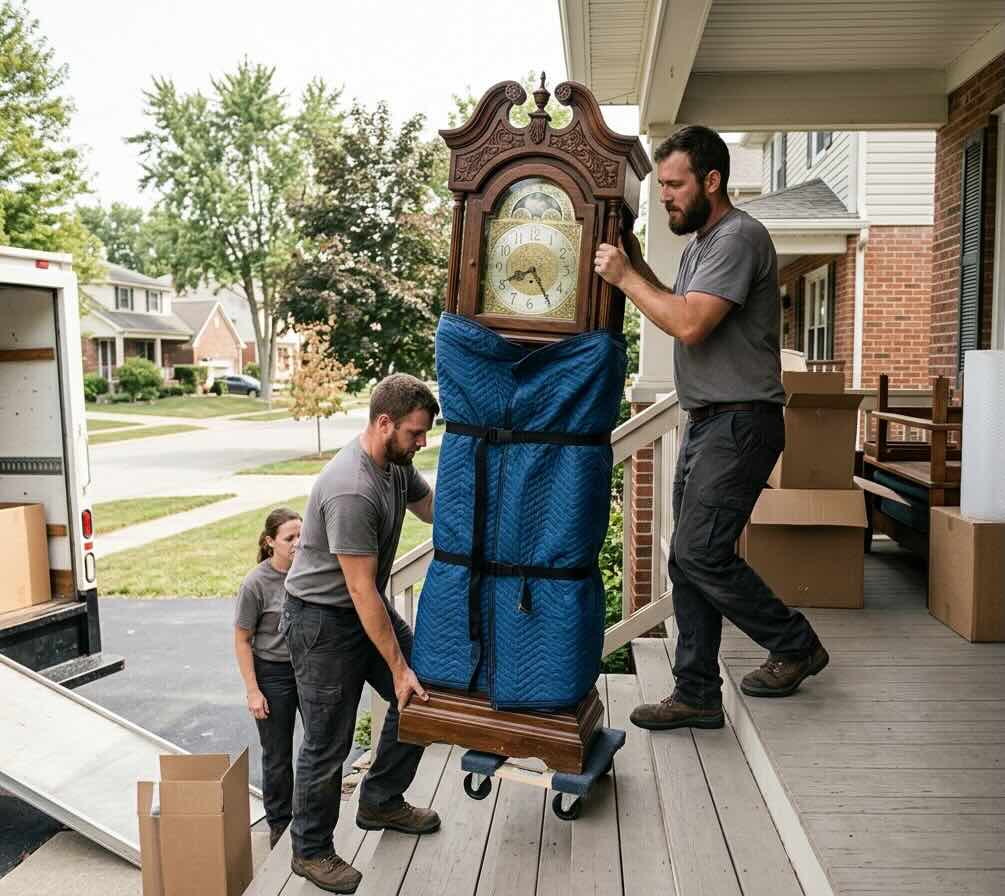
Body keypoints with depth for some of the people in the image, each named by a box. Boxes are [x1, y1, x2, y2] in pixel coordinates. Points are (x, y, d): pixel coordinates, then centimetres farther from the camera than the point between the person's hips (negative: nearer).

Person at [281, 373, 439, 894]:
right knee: (328, 743, 2)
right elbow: (361, 591, -29)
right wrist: (399, 669, -23)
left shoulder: (396, 463, -3)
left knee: (425, 694, 10)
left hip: (367, 607, 9)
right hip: (322, 620, -9)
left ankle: (381, 802, 29)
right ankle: (311, 851, 25)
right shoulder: (352, 491, -32)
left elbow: (432, 507, 15)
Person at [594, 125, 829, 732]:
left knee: (702, 554, -12)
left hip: (739, 424, -10)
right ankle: (697, 696, 15)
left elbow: (690, 324, -23)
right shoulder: (701, 242, 20)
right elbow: (678, 311, 25)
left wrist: (625, 278, -13)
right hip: (707, 424, 10)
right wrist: (639, 264, 14)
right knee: (689, 560, 7)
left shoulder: (739, 237, -13)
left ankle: (796, 644, 11)